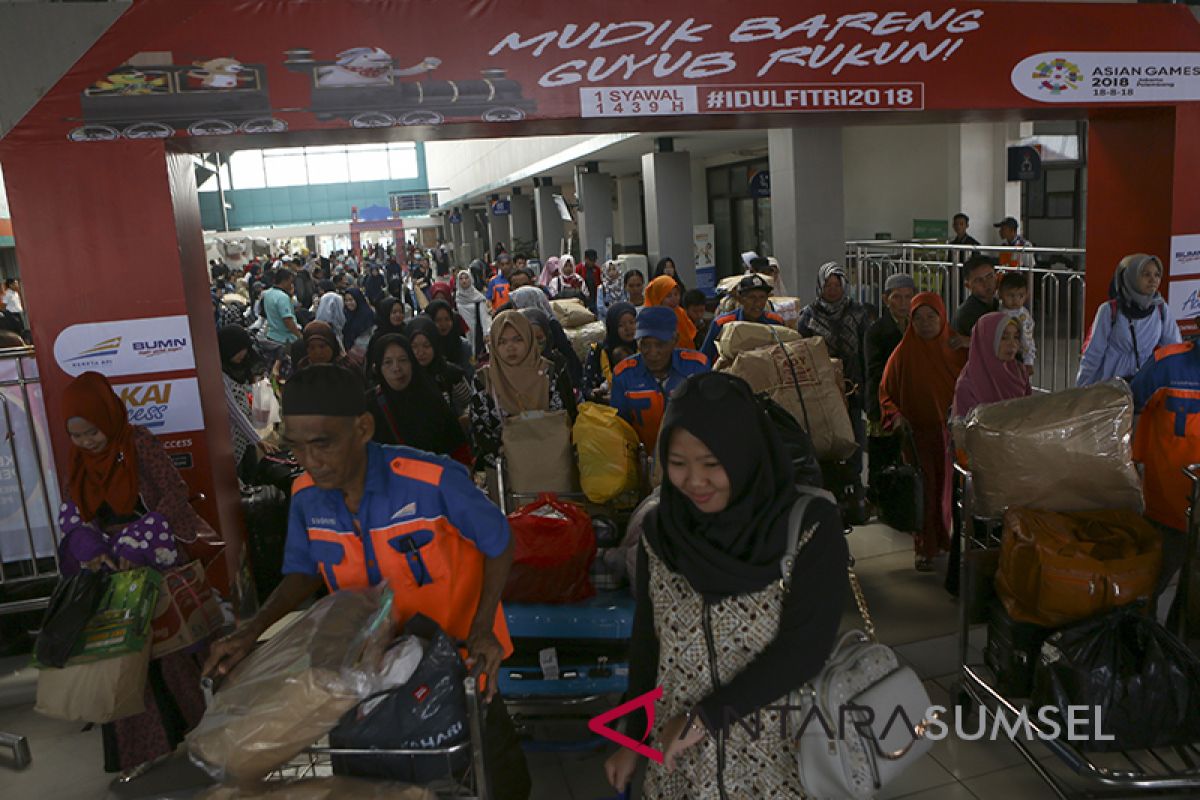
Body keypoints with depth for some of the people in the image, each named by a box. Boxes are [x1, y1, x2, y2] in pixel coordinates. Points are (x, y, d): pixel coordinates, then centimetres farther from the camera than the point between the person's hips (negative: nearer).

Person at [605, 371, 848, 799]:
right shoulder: (660, 530, -6)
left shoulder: (810, 525, -16)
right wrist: (633, 738, 10)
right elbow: (646, 642, 3)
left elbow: (805, 647, -19)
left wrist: (705, 716, -18)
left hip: (781, 759, -3)